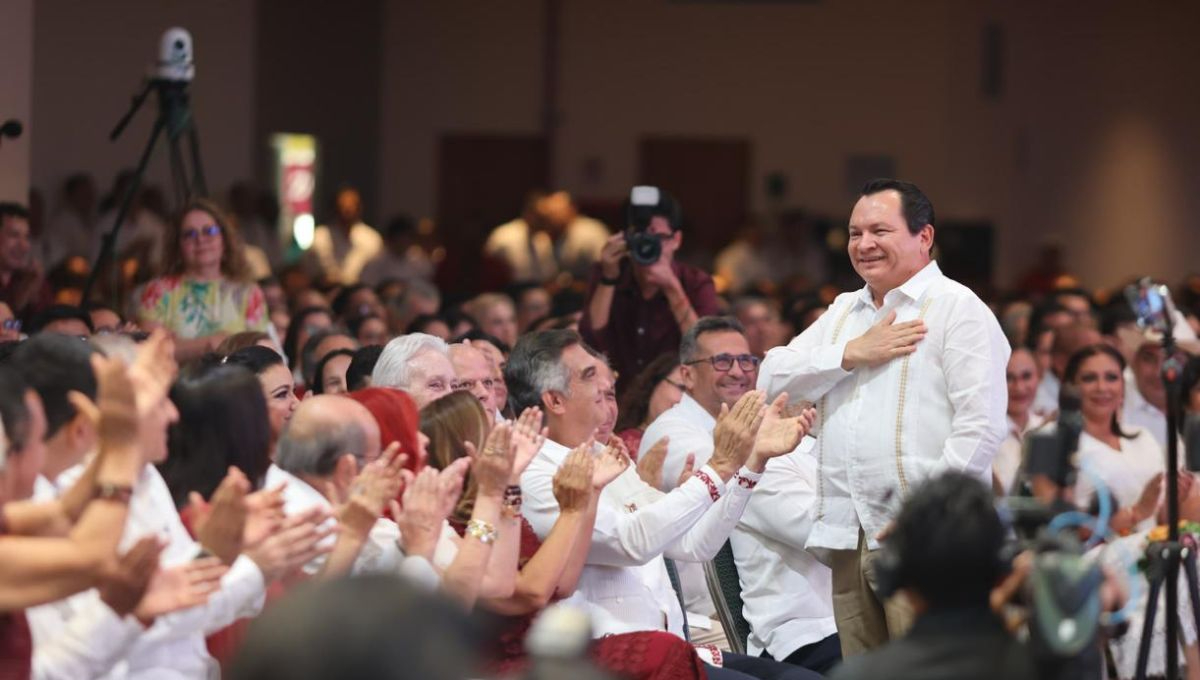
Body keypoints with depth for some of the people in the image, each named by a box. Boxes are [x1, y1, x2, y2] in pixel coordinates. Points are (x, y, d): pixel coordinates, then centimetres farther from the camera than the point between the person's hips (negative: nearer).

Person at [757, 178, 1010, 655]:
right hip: (850, 540, 7)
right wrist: (853, 354, -1)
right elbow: (772, 380, 12)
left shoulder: (957, 308, -1)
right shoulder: (842, 312, 22)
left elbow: (980, 428, -10)